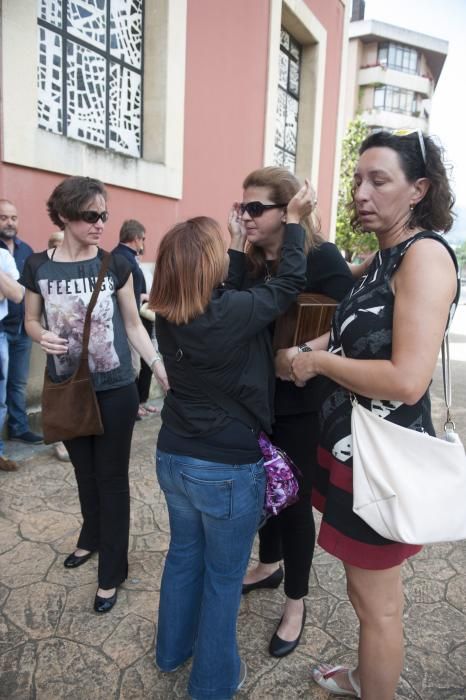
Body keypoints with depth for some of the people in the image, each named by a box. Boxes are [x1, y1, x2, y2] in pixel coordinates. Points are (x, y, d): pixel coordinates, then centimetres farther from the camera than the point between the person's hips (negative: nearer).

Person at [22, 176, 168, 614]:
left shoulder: (115, 266, -6)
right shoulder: (38, 267, -3)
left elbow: (133, 324, 0)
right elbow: (31, 320, 8)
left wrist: (159, 365, -12)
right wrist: (42, 336, -16)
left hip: (115, 391, -2)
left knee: (112, 478, 6)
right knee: (85, 472, 21)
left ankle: (112, 572, 22)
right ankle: (91, 537, 47)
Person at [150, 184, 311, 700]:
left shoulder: (167, 315, -5)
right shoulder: (234, 313, -24)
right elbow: (288, 284, -9)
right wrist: (293, 220, 2)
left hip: (173, 458, 7)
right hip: (228, 470, -6)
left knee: (183, 555, 26)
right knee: (222, 577, 15)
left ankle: (172, 649, 48)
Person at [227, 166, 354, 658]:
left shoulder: (321, 259, -13)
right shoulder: (249, 262, 6)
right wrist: (236, 250, -12)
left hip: (300, 405, -6)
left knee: (294, 498, 8)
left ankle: (296, 601, 31)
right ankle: (270, 565, 47)